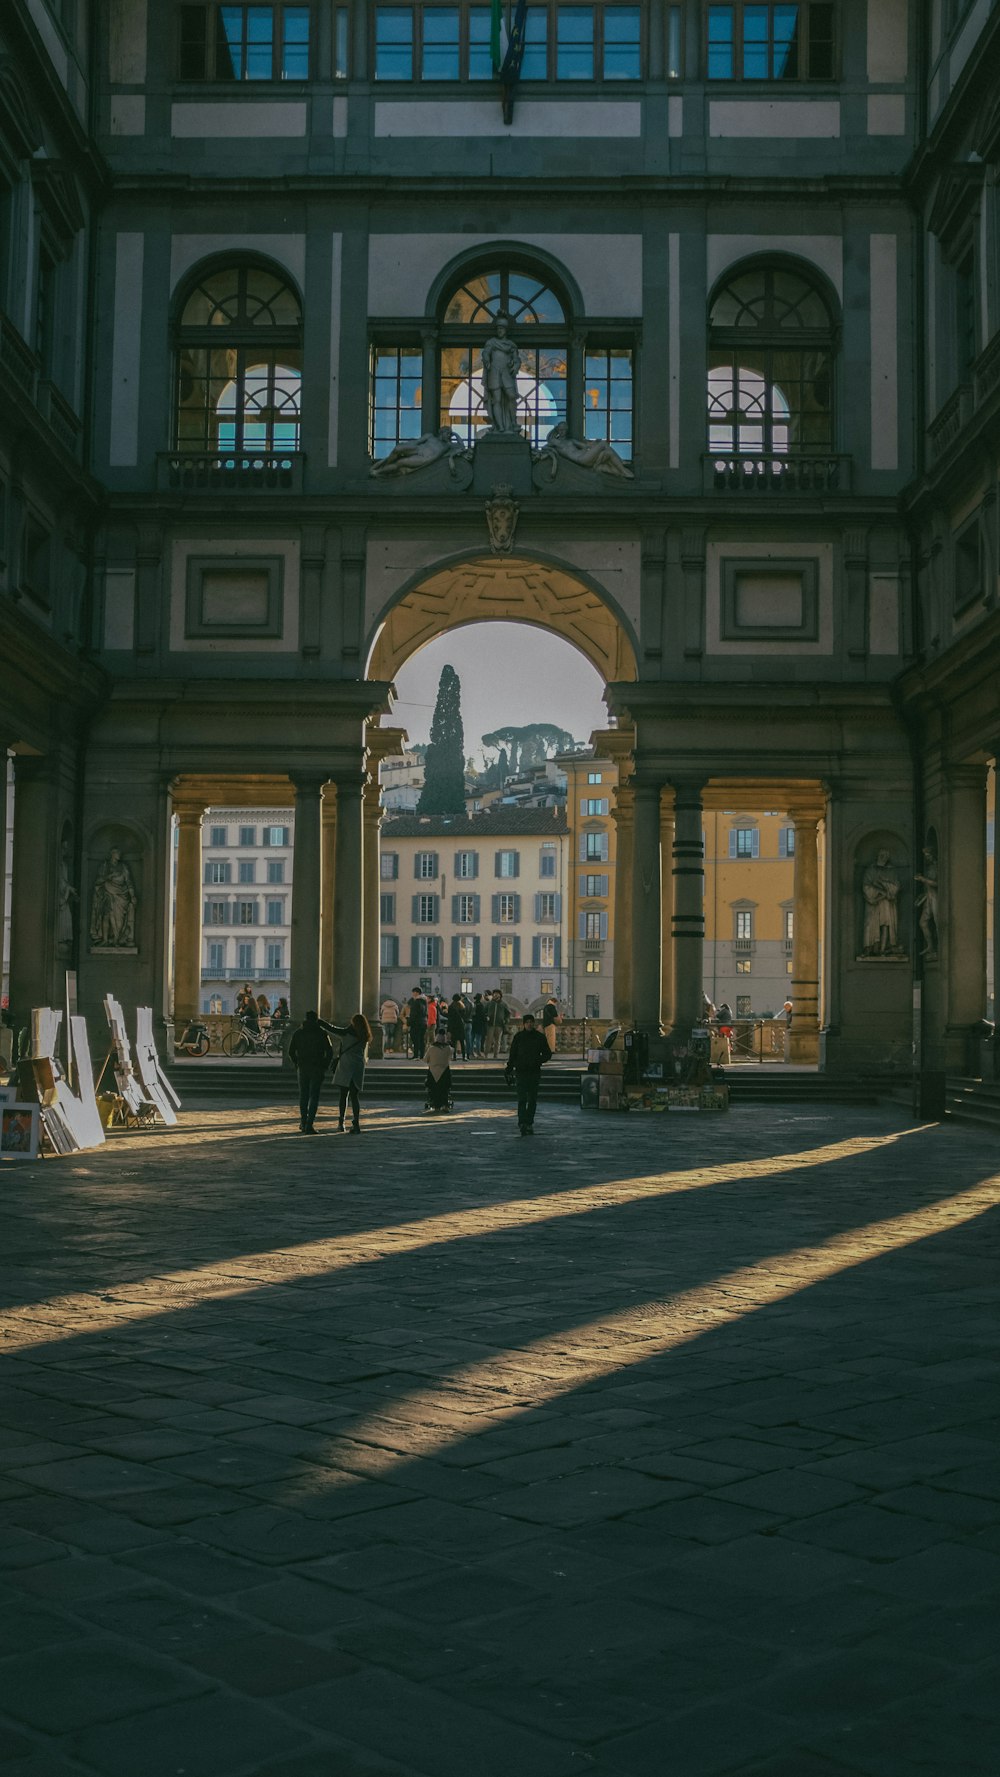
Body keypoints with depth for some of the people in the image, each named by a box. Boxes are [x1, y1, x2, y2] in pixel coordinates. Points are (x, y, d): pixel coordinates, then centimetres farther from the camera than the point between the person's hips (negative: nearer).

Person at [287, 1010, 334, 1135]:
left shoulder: (297, 1033, 4)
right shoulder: (322, 1033, -4)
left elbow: (291, 1052, 3)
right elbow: (329, 1051, -6)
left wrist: (296, 1065, 14)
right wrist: (325, 1066, 5)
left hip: (302, 1068, 3)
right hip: (317, 1069, -3)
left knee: (303, 1095, 16)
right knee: (314, 1096, -2)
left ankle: (303, 1123, 20)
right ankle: (309, 1125, -10)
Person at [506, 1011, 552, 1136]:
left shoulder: (539, 1037, 5)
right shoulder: (518, 1036, 3)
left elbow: (548, 1054, 9)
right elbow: (512, 1054, 7)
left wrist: (539, 1060, -12)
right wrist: (509, 1070, 1)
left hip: (535, 1072, 2)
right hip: (521, 1072, -2)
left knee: (532, 1100, 7)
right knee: (522, 1099, -10)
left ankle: (529, 1124, 16)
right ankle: (522, 1123, -15)